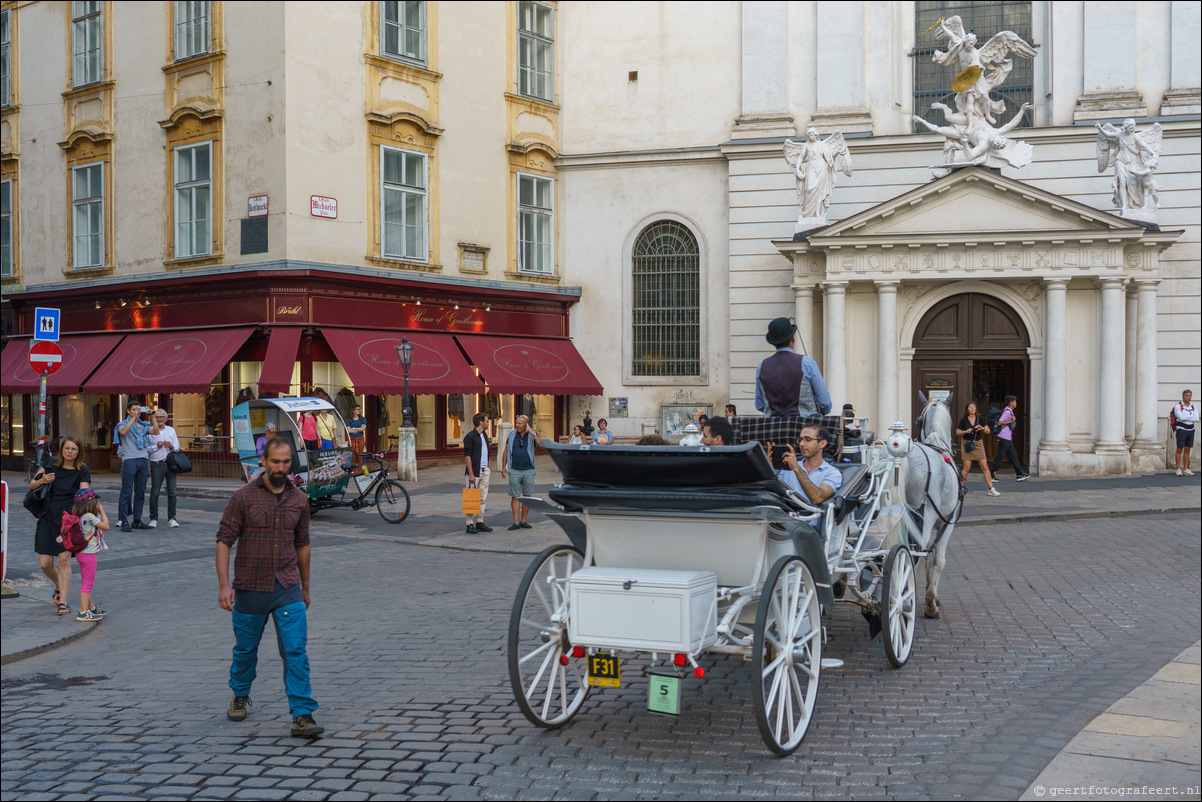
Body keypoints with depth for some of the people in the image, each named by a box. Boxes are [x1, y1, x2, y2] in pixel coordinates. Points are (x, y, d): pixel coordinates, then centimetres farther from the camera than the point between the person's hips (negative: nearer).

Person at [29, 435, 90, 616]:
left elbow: (84, 492, -18)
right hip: (47, 518, 3)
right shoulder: (51, 465, 5)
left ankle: (62, 601, -6)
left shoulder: (82, 471, -3)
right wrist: (42, 481, -12)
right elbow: (31, 485, 9)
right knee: (45, 563, 3)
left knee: (64, 559, -12)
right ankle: (59, 587, 33)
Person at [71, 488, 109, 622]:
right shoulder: (89, 516, -19)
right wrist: (102, 511, -4)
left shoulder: (81, 516, 9)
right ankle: (83, 613, -3)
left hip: (83, 553, 10)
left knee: (86, 583, 20)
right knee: (88, 584, -5)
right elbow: (106, 526, -11)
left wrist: (99, 512, 13)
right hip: (88, 554, -10)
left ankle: (91, 608, 34)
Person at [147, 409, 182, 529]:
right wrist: (156, 446, -13)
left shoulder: (171, 430, 16)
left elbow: (177, 447, 11)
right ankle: (154, 519, 4)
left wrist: (171, 446, -9)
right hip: (157, 465, -3)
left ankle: (171, 518, 8)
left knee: (172, 492, 1)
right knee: (154, 493, -4)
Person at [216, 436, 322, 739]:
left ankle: (302, 715, -7)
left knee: (296, 651, -9)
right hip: (250, 589, -1)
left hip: (287, 589, 1)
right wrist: (224, 584, -15)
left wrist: (305, 587, 19)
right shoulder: (244, 496, -6)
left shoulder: (299, 499, 5)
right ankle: (240, 696, 43)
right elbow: (224, 540, -7)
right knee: (245, 649, 16)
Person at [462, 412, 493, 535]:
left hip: (484, 471, 8)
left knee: (483, 498, 9)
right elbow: (467, 456, -14)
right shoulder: (470, 436, -10)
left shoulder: (484, 435, 15)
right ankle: (470, 524, -1)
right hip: (475, 471, -8)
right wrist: (471, 474, -18)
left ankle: (480, 522, 15)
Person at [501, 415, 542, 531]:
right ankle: (516, 522, 1)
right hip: (514, 471, 0)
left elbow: (541, 444, -18)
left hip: (528, 470, 0)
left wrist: (532, 433, -19)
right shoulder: (512, 435, 5)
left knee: (527, 496, 5)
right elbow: (506, 451, 10)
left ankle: (523, 521, 14)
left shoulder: (533, 435, 1)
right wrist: (503, 467, 6)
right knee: (515, 496, -2)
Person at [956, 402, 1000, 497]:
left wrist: (982, 428, -16)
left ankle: (991, 489, -1)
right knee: (967, 467, -7)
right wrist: (966, 431, -14)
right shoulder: (964, 420, -1)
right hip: (967, 444, -2)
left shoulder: (980, 419, 4)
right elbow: (957, 432, 3)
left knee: (985, 466, -4)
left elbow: (988, 431, 5)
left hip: (978, 444, 2)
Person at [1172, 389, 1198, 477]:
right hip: (1181, 429, -5)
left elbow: (1196, 419, -4)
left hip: (1191, 430, 5)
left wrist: (1186, 418, -11)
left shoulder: (1194, 407, 11)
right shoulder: (1178, 406, -3)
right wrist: (1191, 417, -6)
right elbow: (1181, 417, -18)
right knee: (1179, 449, -5)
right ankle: (1179, 469, -3)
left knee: (1187, 450, 7)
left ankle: (1186, 469, 10)